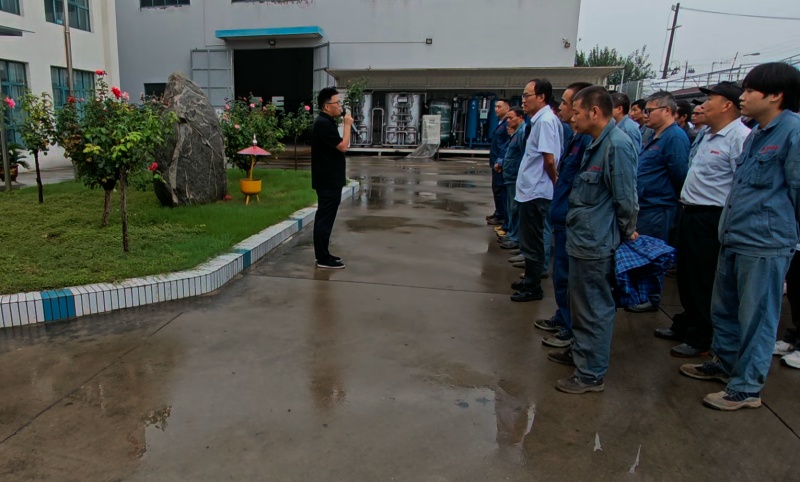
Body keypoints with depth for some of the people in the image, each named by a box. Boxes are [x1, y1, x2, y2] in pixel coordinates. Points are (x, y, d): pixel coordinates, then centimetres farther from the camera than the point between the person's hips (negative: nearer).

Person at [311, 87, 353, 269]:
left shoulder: (326, 122, 16)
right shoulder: (323, 123, -18)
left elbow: (338, 147, 20)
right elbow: (343, 147, -20)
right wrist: (348, 125, -11)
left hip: (329, 179, 11)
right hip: (328, 180, -11)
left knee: (324, 218, 14)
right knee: (325, 219, -6)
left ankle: (323, 254, 22)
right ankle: (323, 259, 0)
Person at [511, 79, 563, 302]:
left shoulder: (546, 121, -17)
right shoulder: (540, 120, 12)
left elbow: (549, 159, -22)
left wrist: (554, 181, -7)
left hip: (536, 192, -10)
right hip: (530, 190, 10)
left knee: (532, 242, 1)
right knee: (530, 240, 18)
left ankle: (533, 288, 12)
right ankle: (530, 281, 30)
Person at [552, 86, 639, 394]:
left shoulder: (617, 145, -20)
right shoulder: (597, 143, 11)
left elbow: (625, 198, -18)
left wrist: (626, 233, -4)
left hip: (596, 244, -10)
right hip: (583, 239, 10)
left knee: (594, 309, 2)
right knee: (580, 304, 23)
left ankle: (591, 374, 16)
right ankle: (580, 351, 42)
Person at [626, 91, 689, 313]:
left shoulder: (675, 137, -16)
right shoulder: (657, 137, 16)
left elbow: (680, 174, -18)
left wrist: (668, 195, -4)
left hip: (657, 208, -10)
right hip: (644, 205, 10)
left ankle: (651, 299, 14)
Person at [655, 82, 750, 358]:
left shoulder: (739, 137, -17)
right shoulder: (706, 135, 14)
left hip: (712, 219, -10)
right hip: (691, 213, 10)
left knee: (704, 282, 1)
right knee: (686, 274, 19)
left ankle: (701, 338, 15)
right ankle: (685, 325, 35)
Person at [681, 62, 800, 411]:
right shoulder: (756, 135, 15)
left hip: (765, 245, -9)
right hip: (733, 240, 9)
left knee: (755, 319, 3)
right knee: (724, 309, 20)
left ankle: (746, 388, 17)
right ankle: (725, 364, 38)